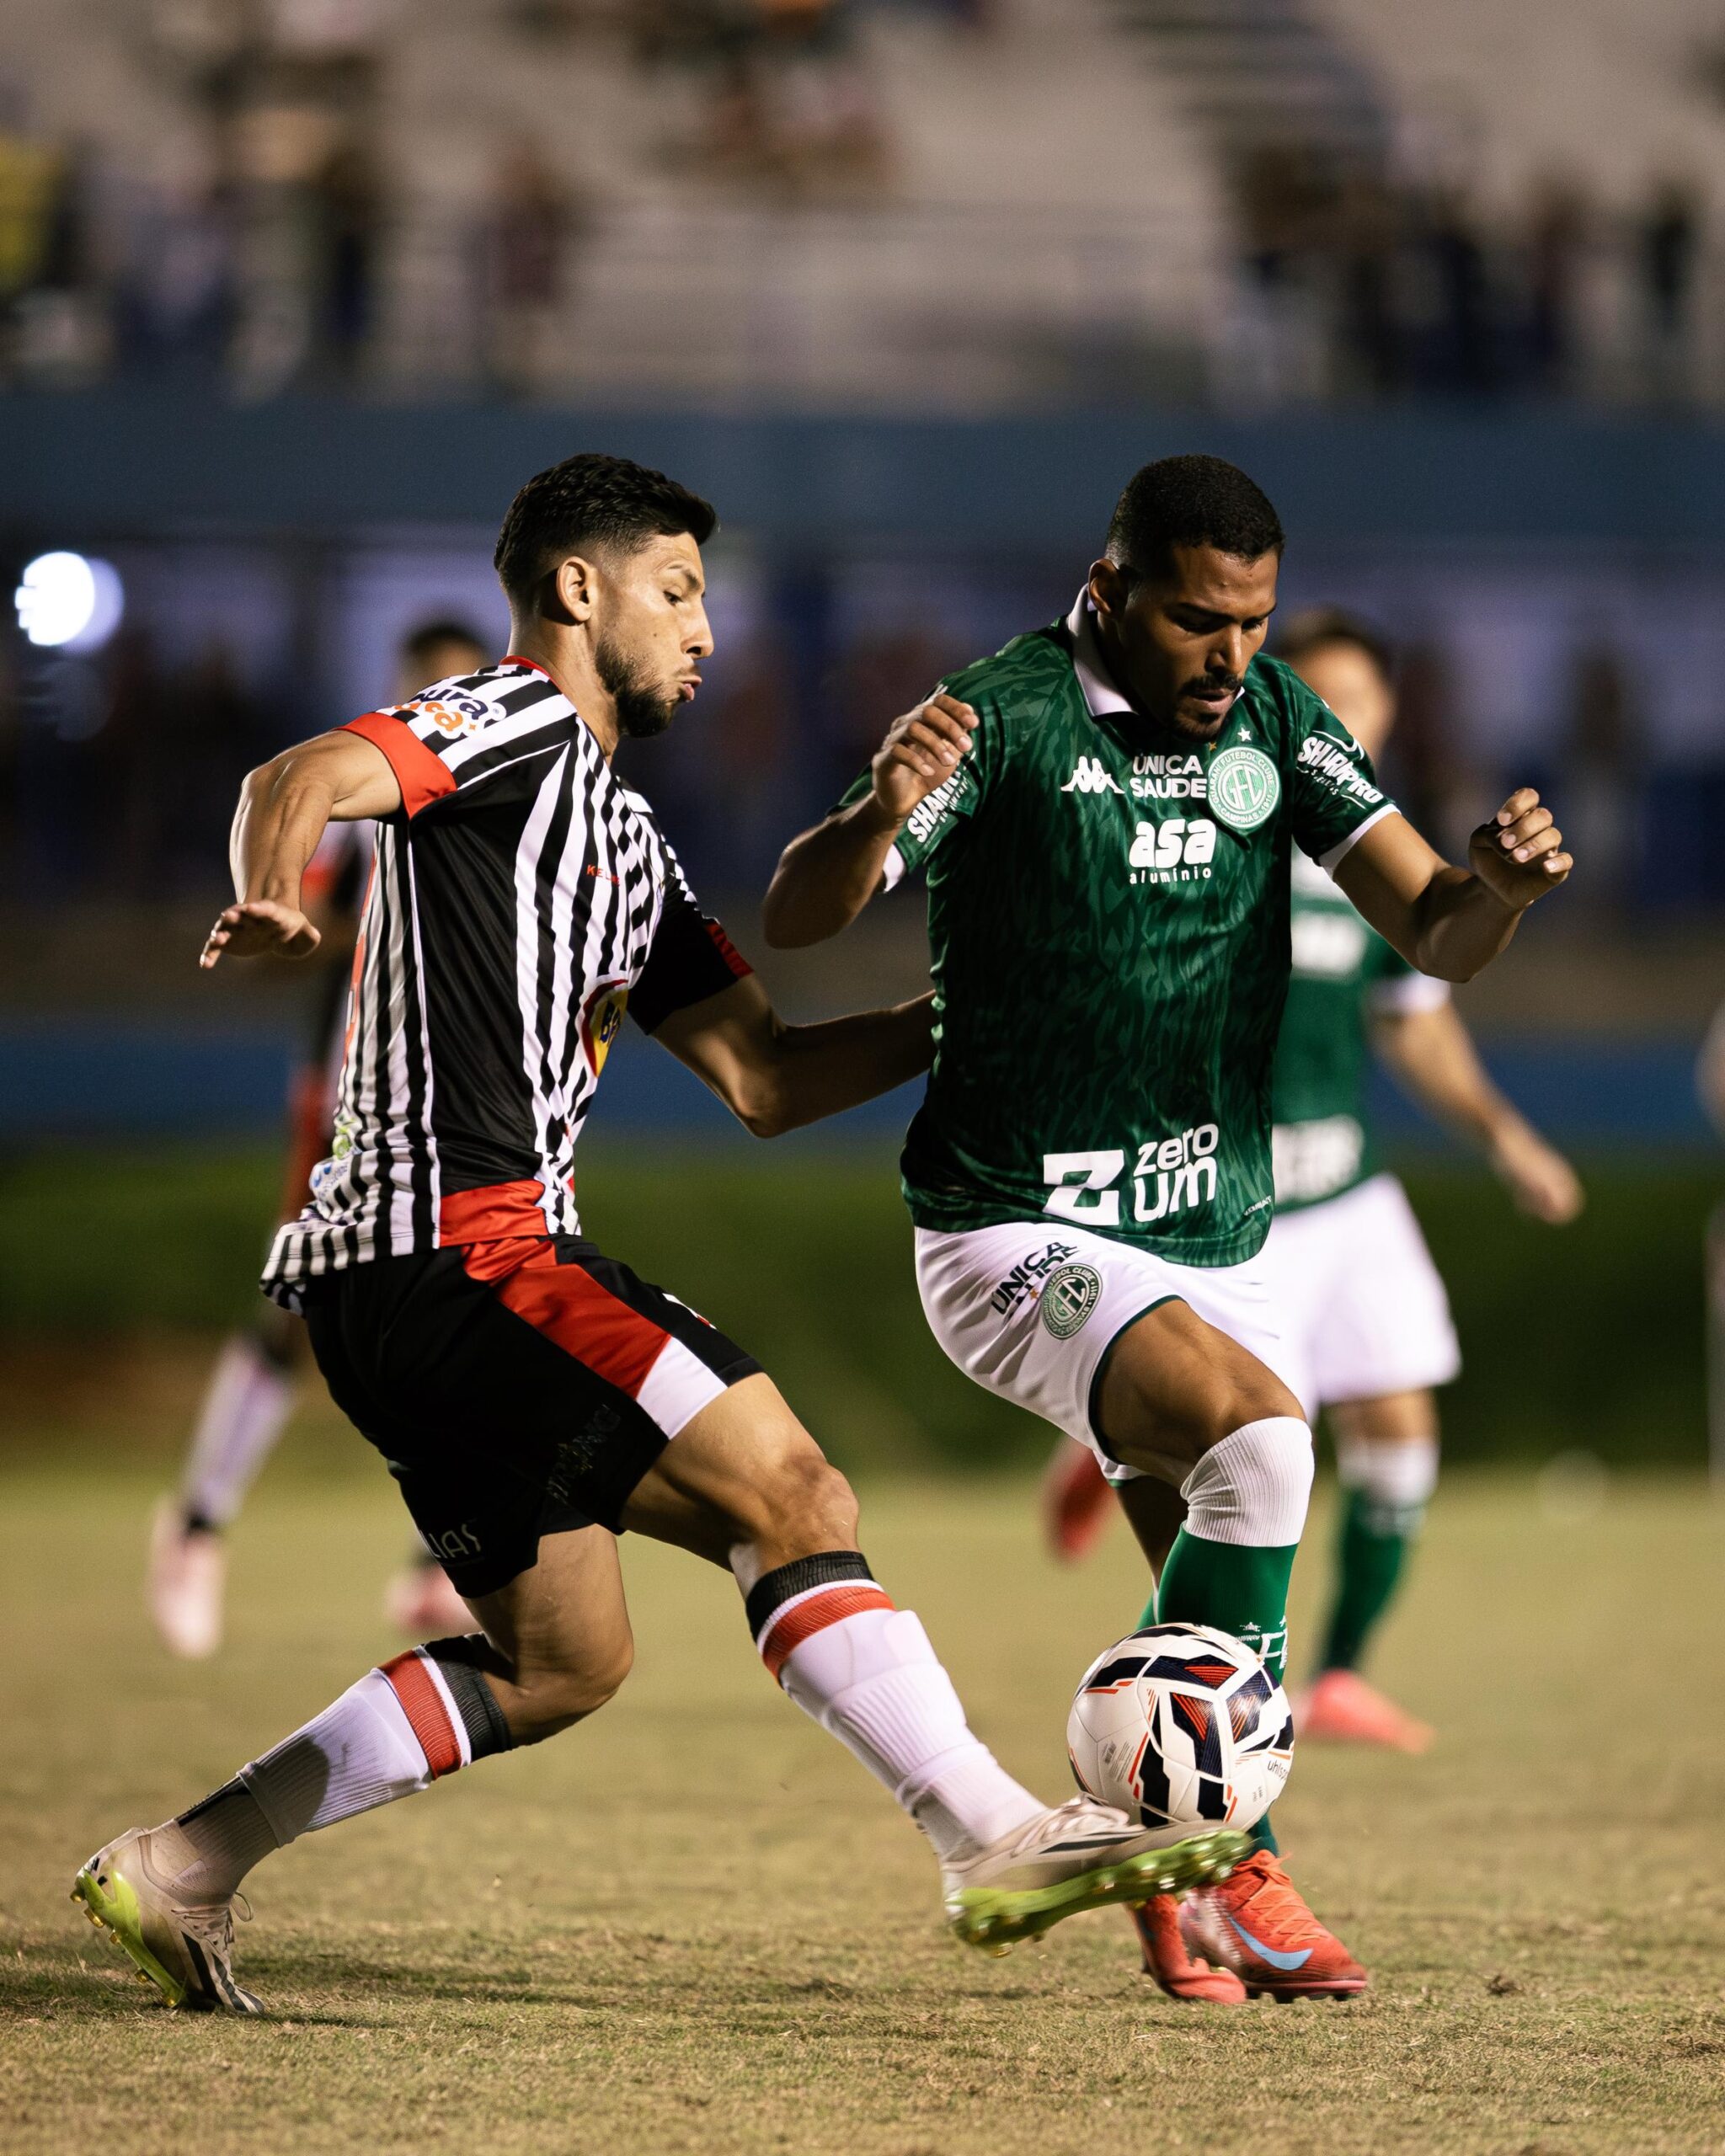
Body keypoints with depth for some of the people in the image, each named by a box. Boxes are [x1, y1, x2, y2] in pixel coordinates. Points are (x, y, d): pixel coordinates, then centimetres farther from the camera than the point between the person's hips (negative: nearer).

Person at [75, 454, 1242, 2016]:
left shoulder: (621, 833, 27)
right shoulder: (518, 727, -2)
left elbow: (764, 1081, 24)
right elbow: (306, 779, -21)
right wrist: (273, 900, -43)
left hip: (399, 1292, 10)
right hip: (461, 1244, -10)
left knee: (562, 1664, 13)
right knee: (795, 1497, -14)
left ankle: (178, 1869, 12)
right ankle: (997, 1839, -20)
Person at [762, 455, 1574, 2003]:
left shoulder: (1273, 718, 3)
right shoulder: (1009, 715, -13)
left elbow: (1433, 935, -1)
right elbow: (796, 920, -17)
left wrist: (1498, 888, -24)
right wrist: (880, 816, -39)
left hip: (1214, 1241, 7)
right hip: (1016, 1232, -6)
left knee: (1215, 1594, 9)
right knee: (1257, 1430, -28)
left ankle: (1183, 1883, 31)